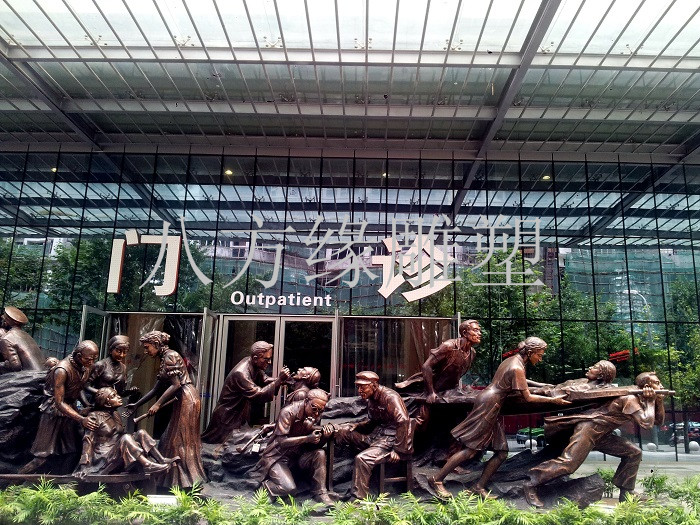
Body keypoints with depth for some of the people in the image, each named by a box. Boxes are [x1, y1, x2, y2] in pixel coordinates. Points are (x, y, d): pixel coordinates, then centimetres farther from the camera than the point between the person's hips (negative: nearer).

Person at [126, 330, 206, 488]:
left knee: (180, 441, -3)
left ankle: (186, 481, 5)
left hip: (187, 399, -10)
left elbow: (176, 384, -20)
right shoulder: (164, 360, 18)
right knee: (172, 440, 14)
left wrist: (157, 404, -17)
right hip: (182, 400, 10)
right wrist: (137, 405, 21)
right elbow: (156, 389, 21)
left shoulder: (170, 356, -11)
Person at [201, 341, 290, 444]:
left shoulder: (254, 365, -5)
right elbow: (259, 395, -34)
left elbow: (265, 380, 2)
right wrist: (279, 380, -36)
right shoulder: (240, 373, -32)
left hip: (242, 415, 8)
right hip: (228, 419, -8)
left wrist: (281, 379, -16)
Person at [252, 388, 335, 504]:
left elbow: (315, 444, 2)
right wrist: (307, 438, -34)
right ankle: (264, 483, 4)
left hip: (298, 455, 6)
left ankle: (320, 493, -11)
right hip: (278, 456, -6)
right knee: (289, 488, -25)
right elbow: (281, 441, -26)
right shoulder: (288, 412, -22)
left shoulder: (316, 415, -3)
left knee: (320, 453, -21)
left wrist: (325, 436, -21)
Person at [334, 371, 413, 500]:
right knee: (343, 431, 2)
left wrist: (398, 450, -26)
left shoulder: (390, 397, -18)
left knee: (362, 459, -28)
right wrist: (352, 426, 3)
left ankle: (359, 498, -18)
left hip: (392, 440, -10)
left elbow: (403, 421, -27)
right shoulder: (371, 398, 10)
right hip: (377, 436, 10)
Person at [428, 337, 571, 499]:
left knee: (501, 452, 7)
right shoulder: (517, 368, -15)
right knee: (471, 450, -8)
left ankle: (479, 487, 11)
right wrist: (553, 400, -3)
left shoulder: (513, 359, 13)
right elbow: (528, 398, -10)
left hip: (492, 409, 10)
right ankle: (436, 479, -2)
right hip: (488, 405, -10)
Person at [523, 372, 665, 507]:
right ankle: (531, 485, -13)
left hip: (601, 435, 10)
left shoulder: (641, 401, 12)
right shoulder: (631, 399, -16)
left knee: (634, 453, 7)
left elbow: (659, 421, 15)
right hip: (589, 427, -10)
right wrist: (651, 401, -14)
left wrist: (659, 401, 2)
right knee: (568, 463, -20)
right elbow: (646, 423, -26)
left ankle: (626, 493, 16)